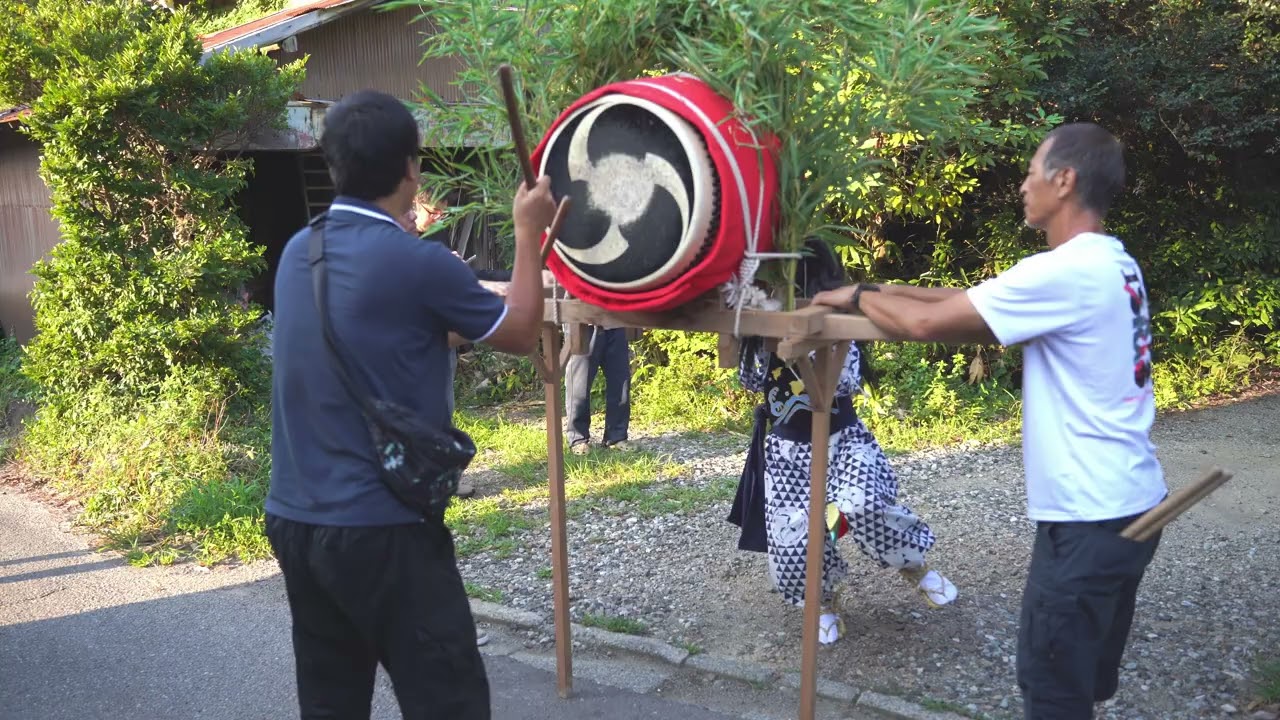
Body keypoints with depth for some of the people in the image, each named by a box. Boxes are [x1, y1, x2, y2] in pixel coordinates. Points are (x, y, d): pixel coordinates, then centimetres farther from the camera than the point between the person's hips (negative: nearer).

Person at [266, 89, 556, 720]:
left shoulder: (297, 253, 4)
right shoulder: (416, 263, -16)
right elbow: (520, 335, -1)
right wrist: (529, 233, 9)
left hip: (293, 520, 7)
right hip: (382, 528, -7)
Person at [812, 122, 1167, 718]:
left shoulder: (1066, 271, -21)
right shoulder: (1113, 265, 9)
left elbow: (926, 323, -19)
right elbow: (980, 306, 13)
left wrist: (859, 296, -2)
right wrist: (890, 292, 9)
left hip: (1089, 518, -9)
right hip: (1132, 505, 9)